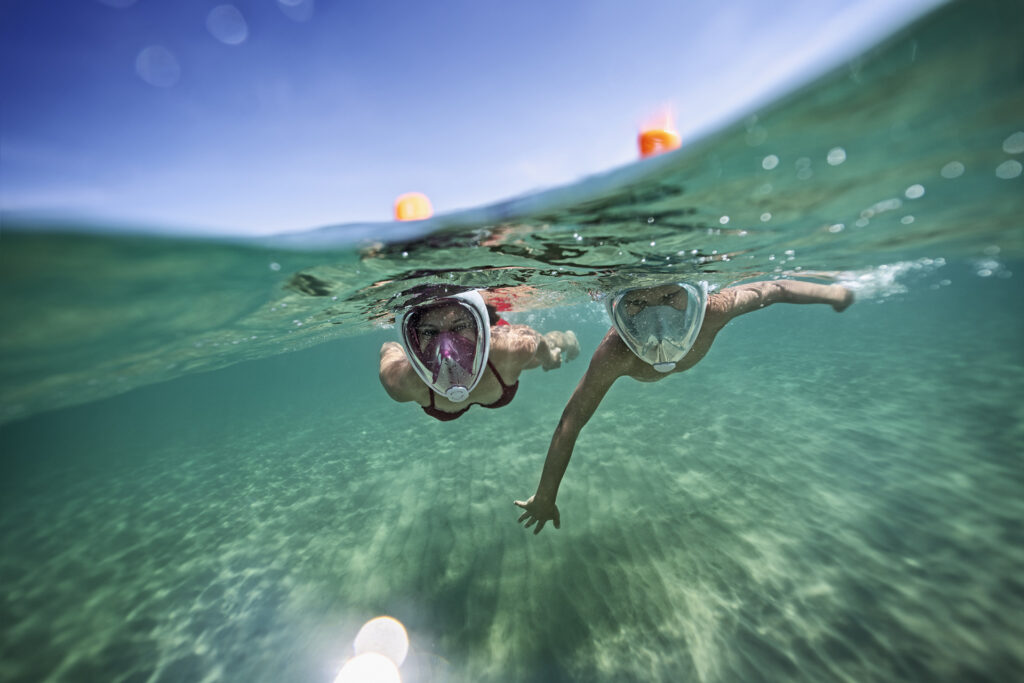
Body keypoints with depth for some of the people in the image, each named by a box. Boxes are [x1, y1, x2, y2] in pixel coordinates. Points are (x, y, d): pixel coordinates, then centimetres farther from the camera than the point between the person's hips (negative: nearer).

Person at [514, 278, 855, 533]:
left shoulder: (711, 310, -46)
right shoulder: (613, 356, -52)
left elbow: (774, 289, -28)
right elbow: (570, 424, -45)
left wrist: (834, 291, -8)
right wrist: (544, 498, -38)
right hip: (628, 352, -1)